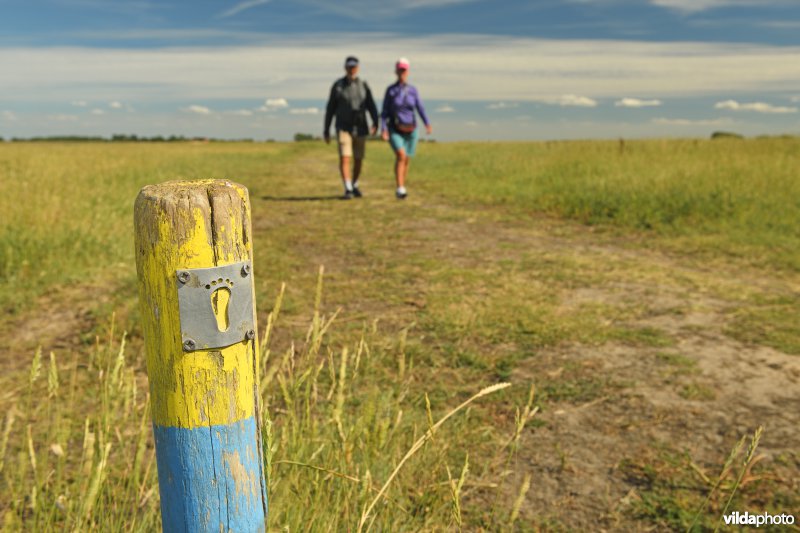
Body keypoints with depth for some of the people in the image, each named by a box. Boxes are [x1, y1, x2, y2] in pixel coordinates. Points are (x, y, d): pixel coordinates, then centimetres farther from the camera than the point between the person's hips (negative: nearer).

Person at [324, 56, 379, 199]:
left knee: (358, 159, 9)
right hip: (343, 128, -2)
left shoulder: (363, 85, 3)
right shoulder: (337, 85, -3)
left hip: (360, 128, 3)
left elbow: (371, 107, -2)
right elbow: (330, 108, 2)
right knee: (344, 158, -16)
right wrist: (326, 130, 1)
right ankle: (348, 190, -15)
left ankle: (354, 186, 30)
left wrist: (375, 124, -19)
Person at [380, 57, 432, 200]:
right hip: (395, 130, -3)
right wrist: (383, 129, -18)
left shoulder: (413, 90, 4)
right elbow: (385, 112, -4)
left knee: (406, 160, 9)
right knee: (401, 156, -26)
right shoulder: (390, 90, -3)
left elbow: (420, 109, -6)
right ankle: (400, 189, -26)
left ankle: (401, 190, 27)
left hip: (410, 131, 3)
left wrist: (427, 124, -23)